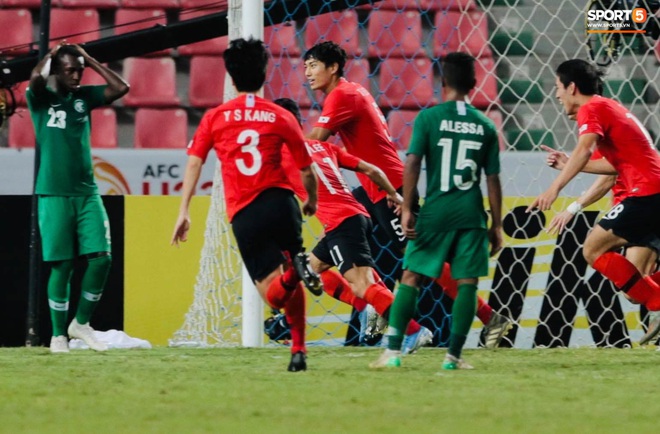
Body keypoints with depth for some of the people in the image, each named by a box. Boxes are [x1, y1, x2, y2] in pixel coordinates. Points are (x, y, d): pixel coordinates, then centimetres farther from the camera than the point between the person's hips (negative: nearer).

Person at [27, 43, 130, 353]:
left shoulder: (84, 96, 12)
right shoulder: (40, 98, 0)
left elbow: (121, 88, 1)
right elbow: (35, 79, -22)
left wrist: (89, 60, 4)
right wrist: (51, 56, -3)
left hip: (87, 193, 4)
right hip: (54, 195, -4)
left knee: (101, 257, -5)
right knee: (61, 265, -4)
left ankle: (81, 323, 11)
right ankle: (58, 334, 5)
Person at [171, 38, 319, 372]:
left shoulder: (215, 117, 8)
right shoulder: (281, 117, 7)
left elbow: (194, 163, 1)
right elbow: (307, 172, 11)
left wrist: (183, 212, 2)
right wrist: (311, 202, 31)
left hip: (244, 216, -1)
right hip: (280, 202, 1)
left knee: (273, 292, -1)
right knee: (292, 286, 19)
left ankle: (295, 272, -33)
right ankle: (299, 350, 4)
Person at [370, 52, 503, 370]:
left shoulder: (429, 118, -1)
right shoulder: (485, 126, 6)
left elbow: (412, 163, -8)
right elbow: (492, 179, 7)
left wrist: (407, 209, -5)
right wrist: (496, 225, 12)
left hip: (435, 213, -1)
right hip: (471, 215, 1)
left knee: (411, 277, 6)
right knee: (467, 283, 5)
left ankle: (393, 352, 1)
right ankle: (453, 355, 2)